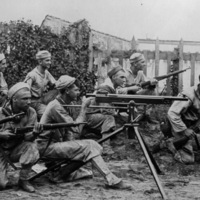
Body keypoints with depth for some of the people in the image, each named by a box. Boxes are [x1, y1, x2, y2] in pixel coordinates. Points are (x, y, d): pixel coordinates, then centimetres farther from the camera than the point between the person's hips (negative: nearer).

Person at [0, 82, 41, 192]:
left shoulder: (31, 113, -11)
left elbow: (28, 137, -16)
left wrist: (34, 131, -38)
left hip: (17, 149, 2)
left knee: (31, 148, -32)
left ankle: (23, 180, -11)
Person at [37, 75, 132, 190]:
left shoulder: (64, 105, 12)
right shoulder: (56, 107, -19)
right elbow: (76, 130, -23)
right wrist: (84, 107, -17)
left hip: (57, 142, 9)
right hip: (47, 146, -9)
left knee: (92, 144, -4)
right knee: (87, 147, -19)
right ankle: (112, 181, -22)